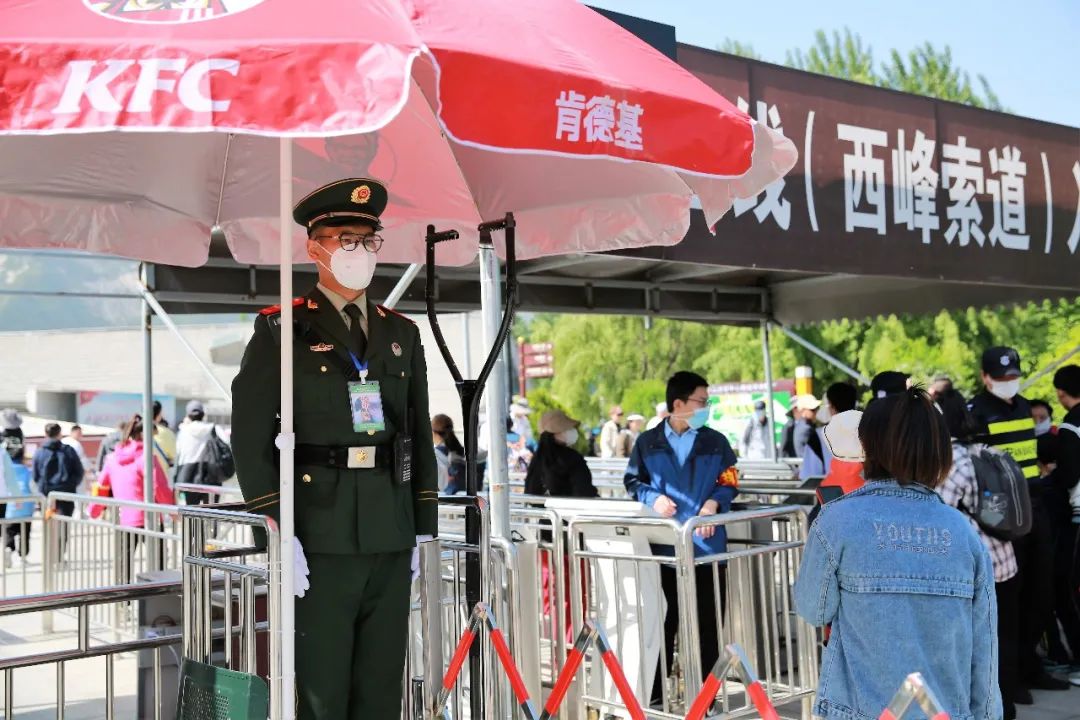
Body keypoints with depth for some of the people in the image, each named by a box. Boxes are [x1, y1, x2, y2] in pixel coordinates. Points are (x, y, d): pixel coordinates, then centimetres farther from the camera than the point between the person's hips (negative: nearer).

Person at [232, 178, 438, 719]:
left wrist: (423, 530, 10)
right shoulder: (281, 331, 0)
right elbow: (251, 438, -5)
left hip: (391, 541, 5)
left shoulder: (402, 334, 14)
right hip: (320, 539, -4)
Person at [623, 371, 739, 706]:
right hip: (663, 545, 0)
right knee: (662, 620, 9)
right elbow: (632, 481, 9)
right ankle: (653, 690, 20)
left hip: (706, 543, 0)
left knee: (707, 621, 6)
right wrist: (653, 498, -10)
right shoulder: (648, 442, 3)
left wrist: (713, 503, -13)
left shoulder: (715, 442, 4)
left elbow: (730, 482, 6)